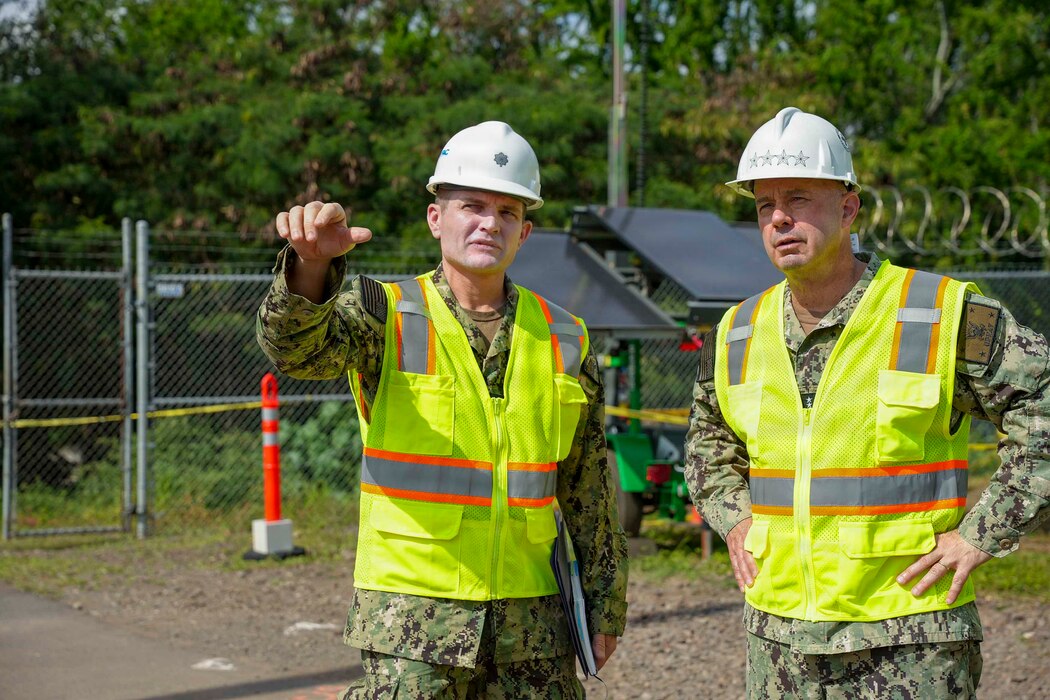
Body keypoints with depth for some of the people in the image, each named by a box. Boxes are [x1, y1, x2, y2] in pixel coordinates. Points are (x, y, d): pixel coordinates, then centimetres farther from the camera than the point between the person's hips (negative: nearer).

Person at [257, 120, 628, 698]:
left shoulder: (565, 341, 7)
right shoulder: (386, 318, -3)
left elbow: (589, 493, 12)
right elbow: (296, 346, -24)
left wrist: (605, 606, 13)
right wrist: (311, 264, -44)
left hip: (530, 619, 3)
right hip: (411, 617, -3)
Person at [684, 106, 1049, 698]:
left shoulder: (946, 316, -8)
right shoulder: (738, 334, 7)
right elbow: (709, 437, 27)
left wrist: (982, 535, -11)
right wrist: (732, 519, 10)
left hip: (909, 644, -4)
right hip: (779, 638, 5)